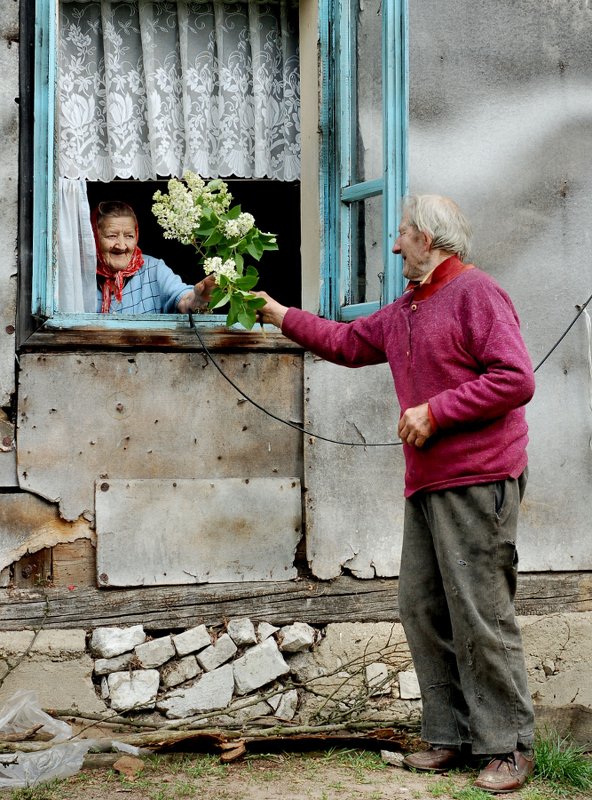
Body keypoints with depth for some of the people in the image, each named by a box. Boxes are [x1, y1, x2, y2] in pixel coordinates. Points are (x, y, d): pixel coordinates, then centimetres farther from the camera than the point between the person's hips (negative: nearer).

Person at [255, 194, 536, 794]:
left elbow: (515, 378, -16)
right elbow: (346, 342, 35)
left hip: (477, 482, -9)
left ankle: (507, 748, 1)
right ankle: (449, 737, 17)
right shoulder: (404, 312, 21)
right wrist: (283, 317, 33)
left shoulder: (476, 292, -8)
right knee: (421, 608, 9)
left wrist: (435, 411, -15)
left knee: (481, 615, -7)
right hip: (427, 485, 9)